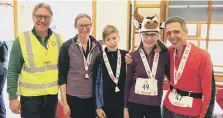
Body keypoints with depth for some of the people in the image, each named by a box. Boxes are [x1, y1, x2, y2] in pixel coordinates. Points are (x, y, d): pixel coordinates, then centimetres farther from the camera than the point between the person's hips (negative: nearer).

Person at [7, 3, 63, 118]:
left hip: (52, 95, 3)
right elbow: (13, 71, -5)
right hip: (30, 96, -3)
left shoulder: (58, 39, -1)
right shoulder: (21, 40, -8)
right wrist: (13, 97, -6)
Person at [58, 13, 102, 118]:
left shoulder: (97, 46, 1)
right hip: (73, 96, -3)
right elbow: (62, 76, -6)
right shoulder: (67, 46, -8)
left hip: (93, 96, 3)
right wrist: (64, 102, -8)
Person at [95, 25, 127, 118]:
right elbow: (96, 83, -4)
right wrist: (98, 106, -3)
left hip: (122, 104, 2)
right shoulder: (100, 58, -9)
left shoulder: (125, 56, -4)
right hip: (105, 104, -1)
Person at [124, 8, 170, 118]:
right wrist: (125, 107, 1)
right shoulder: (133, 56, -6)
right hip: (134, 104, 0)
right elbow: (128, 83, -1)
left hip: (154, 105, 1)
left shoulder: (164, 55, -5)